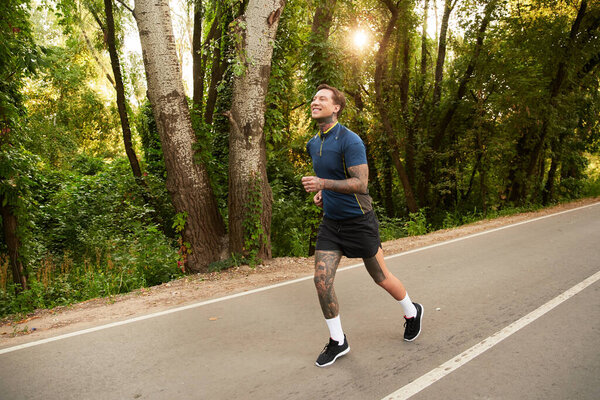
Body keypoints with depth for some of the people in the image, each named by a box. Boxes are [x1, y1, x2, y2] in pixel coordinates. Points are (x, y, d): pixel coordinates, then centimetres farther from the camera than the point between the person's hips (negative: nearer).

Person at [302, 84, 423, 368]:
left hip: (358, 221, -6)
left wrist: (323, 183, -33)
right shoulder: (313, 144, 8)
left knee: (381, 277, 9)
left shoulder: (349, 141, -17)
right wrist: (320, 192, 8)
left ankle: (412, 312, 40)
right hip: (330, 222, 6)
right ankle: (337, 341, 14)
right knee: (321, 280, -4)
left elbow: (361, 184, -24)